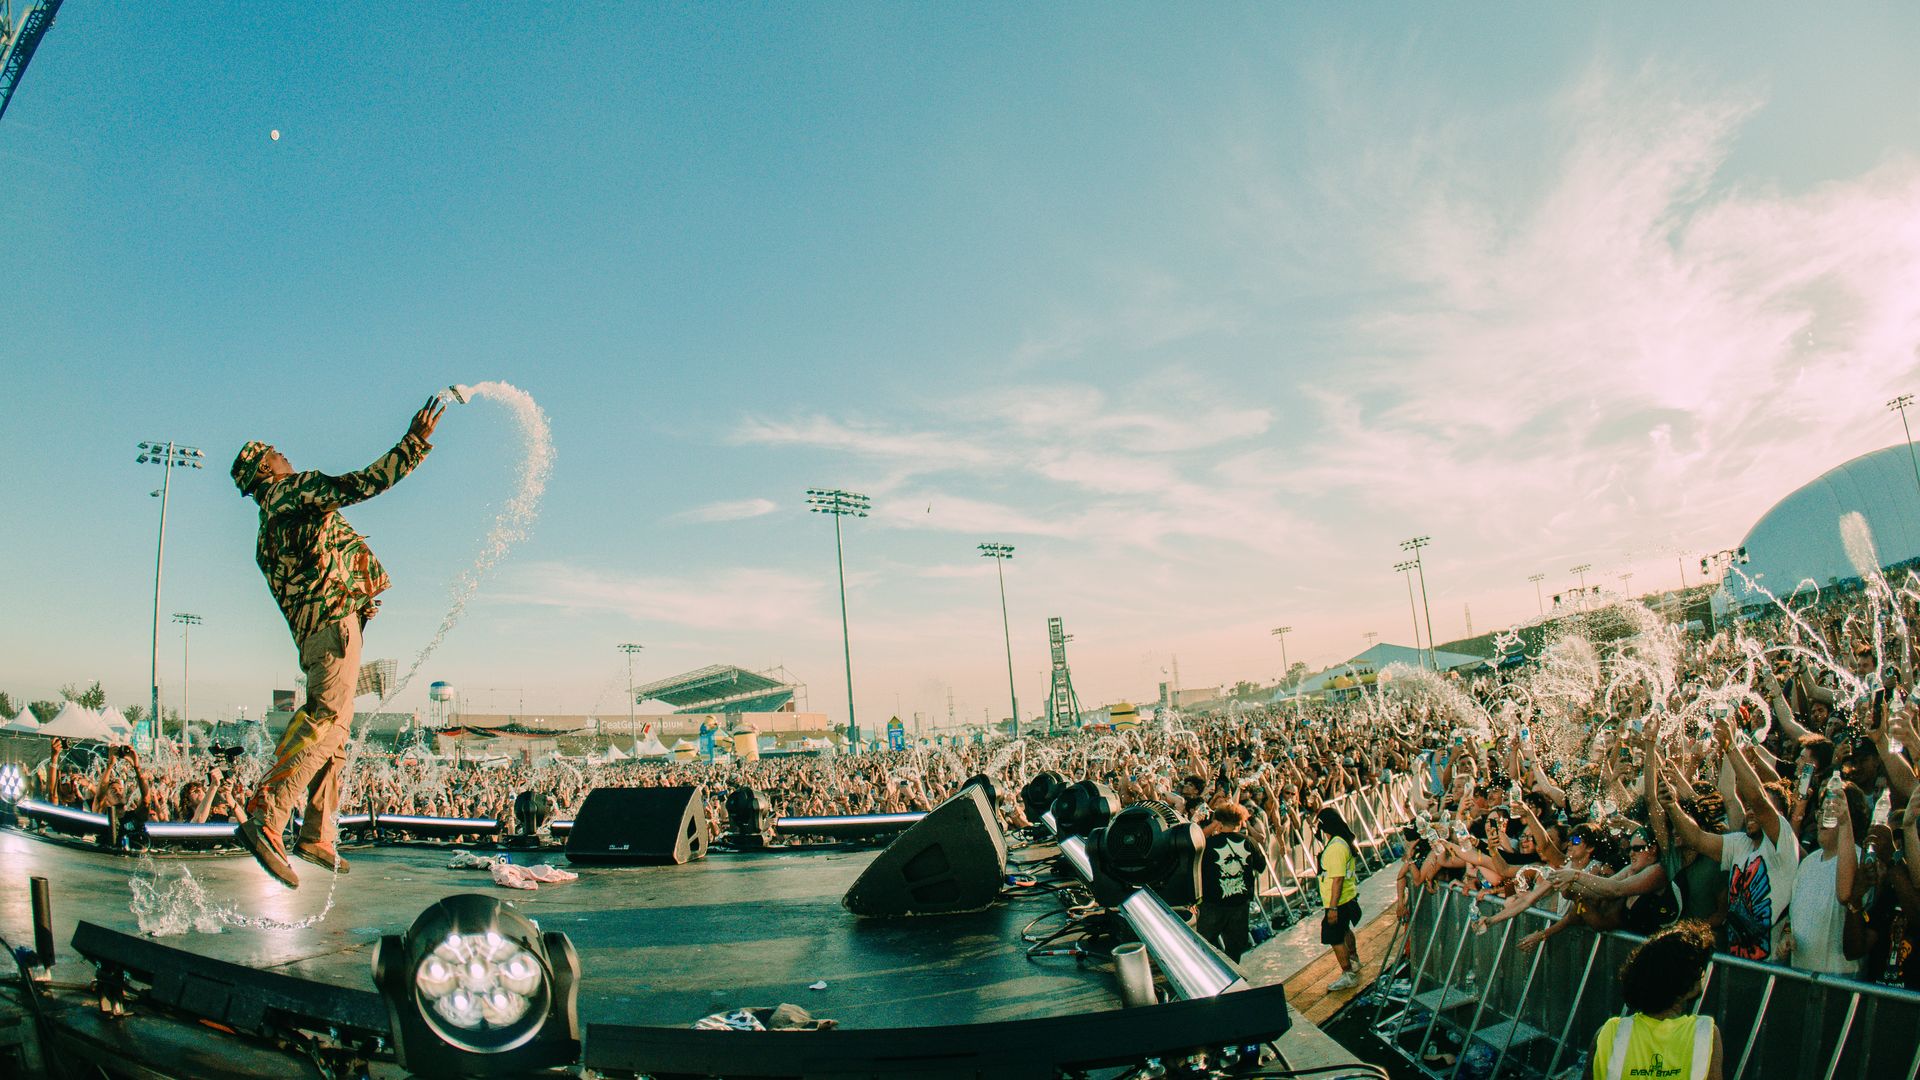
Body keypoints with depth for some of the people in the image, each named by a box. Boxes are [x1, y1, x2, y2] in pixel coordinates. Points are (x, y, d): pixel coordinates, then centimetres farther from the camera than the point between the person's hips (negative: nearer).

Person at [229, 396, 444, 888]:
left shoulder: (268, 534, 26)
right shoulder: (296, 488, 2)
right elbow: (360, 484, -11)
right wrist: (414, 442, -10)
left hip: (312, 629, 10)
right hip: (334, 613, -10)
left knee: (334, 727, 12)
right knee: (328, 717, -19)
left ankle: (317, 836, 14)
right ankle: (265, 819, -26)